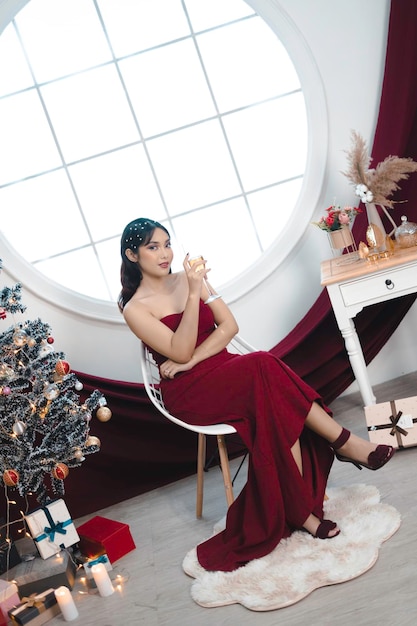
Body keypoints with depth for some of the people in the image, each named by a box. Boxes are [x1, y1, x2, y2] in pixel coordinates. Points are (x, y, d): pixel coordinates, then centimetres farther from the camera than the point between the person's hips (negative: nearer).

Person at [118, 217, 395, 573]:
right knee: (265, 368, -31)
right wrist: (194, 295, -25)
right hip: (189, 392, -5)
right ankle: (345, 443, -21)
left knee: (277, 410, -28)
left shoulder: (186, 278, 11)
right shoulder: (135, 309, -5)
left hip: (222, 370, 6)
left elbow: (229, 326, 3)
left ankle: (300, 511, -22)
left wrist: (192, 359, -12)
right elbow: (180, 352, -17)